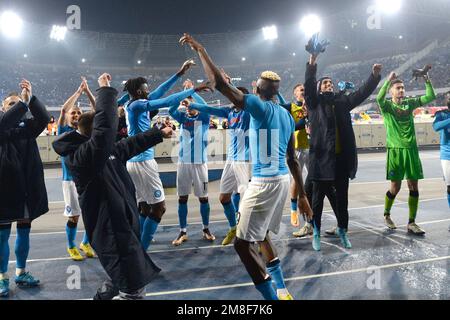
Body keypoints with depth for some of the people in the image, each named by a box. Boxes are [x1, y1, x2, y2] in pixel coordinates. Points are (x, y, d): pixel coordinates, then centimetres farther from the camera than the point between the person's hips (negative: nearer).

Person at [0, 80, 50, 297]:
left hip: (27, 188, 4)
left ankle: (21, 273, 25)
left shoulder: (27, 126, 9)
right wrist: (22, 102, -24)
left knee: (24, 231, 12)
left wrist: (31, 98, -19)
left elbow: (44, 119, -10)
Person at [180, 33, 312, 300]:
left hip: (264, 182, -9)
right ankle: (283, 291, 33)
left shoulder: (259, 107, -12)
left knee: (244, 243, -1)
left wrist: (200, 49, -7)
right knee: (261, 234, 24)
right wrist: (302, 194, 19)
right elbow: (293, 160, 14)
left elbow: (220, 84, -17)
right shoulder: (287, 116, 11)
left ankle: (273, 296, 0)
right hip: (282, 180, 9)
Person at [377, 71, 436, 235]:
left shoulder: (409, 103, 11)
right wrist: (388, 80, -27)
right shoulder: (387, 105, -1)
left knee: (414, 186, 2)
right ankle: (386, 215, 25)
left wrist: (427, 80, -8)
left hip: (411, 149, 4)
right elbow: (379, 98, -24)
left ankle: (411, 223, 10)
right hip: (395, 150, -4)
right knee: (395, 187, 0)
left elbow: (430, 97, 4)